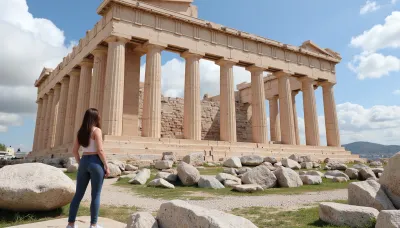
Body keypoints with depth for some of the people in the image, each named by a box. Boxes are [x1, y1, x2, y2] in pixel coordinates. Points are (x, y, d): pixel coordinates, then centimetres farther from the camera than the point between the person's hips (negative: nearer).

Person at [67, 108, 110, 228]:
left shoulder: (81, 132, 10)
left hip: (84, 161, 7)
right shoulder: (97, 130, -10)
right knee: (96, 195, 2)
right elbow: (100, 150, -15)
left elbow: (74, 150, 11)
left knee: (78, 194, 13)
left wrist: (80, 163, 20)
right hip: (95, 162, -6)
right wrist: (106, 166, -10)